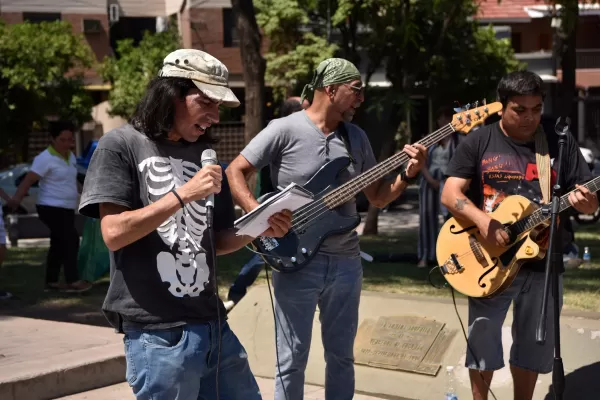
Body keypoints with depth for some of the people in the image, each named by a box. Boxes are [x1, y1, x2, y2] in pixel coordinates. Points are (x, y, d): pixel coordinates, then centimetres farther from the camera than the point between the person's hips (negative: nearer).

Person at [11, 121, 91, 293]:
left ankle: (52, 281, 18)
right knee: (71, 240, -14)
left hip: (66, 208, 9)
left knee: (59, 245, 11)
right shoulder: (45, 158, -16)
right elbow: (28, 180, -22)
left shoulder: (70, 156, 10)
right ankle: (72, 281, -13)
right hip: (51, 208, -9)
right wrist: (16, 198, -29)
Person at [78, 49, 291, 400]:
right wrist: (183, 194, -19)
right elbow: (114, 234, -15)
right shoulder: (121, 146, -5)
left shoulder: (203, 154, 13)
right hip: (157, 335, -6)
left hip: (212, 325, 6)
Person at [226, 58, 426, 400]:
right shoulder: (284, 130, -9)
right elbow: (236, 171, -7)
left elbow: (378, 197, 14)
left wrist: (408, 174, -4)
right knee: (293, 359, 2)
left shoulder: (357, 137, 8)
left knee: (341, 355, 13)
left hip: (346, 262, 5)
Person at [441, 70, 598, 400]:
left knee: (533, 346, 12)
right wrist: (483, 220, -26)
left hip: (543, 265, 2)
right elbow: (450, 194, -8)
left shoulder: (560, 143, 1)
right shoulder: (478, 142, -2)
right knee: (482, 342, 7)